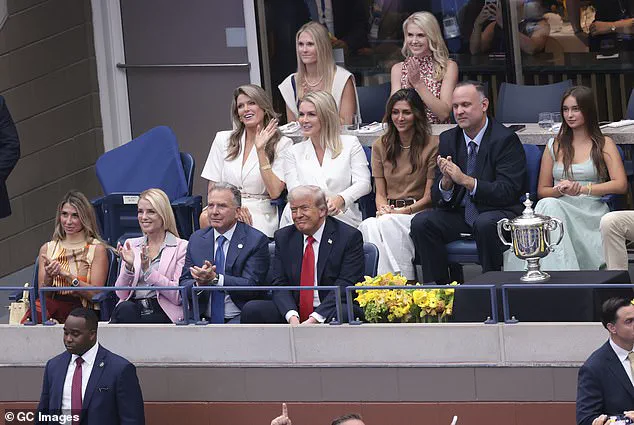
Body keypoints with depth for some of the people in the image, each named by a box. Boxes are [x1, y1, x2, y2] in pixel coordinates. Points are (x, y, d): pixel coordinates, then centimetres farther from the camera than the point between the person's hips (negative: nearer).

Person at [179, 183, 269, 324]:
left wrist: (215, 279, -24)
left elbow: (251, 286, -11)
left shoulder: (256, 240, -1)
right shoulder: (196, 239, 13)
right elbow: (184, 285, 10)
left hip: (238, 318, -4)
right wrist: (199, 284, -14)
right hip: (203, 319, 4)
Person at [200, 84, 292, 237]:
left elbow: (274, 192, -5)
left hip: (260, 213, -3)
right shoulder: (223, 139, 14)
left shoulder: (282, 144, 5)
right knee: (206, 218, -34)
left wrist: (261, 150, -10)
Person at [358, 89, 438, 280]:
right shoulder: (381, 146, 17)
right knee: (369, 226, -33)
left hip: (418, 213, -3)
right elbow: (380, 193, 14)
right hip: (389, 213, 3)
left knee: (388, 224, -37)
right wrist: (383, 208, -9)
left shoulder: (433, 145, 2)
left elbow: (429, 196, 0)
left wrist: (405, 211, -16)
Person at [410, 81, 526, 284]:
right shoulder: (448, 139, 7)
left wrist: (466, 180, -27)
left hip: (496, 212, -5)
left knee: (486, 223, -37)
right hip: (460, 213, 5)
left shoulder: (505, 139, -9)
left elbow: (508, 191, -17)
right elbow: (437, 198, 6)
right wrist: (446, 182, -19)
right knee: (421, 222, -20)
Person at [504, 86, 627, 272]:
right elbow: (542, 190, 21)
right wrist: (560, 190, -4)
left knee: (549, 206, -35)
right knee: (548, 205, -35)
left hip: (591, 213, -3)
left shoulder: (604, 145, 12)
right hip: (559, 207, 3)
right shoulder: (554, 146, 22)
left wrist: (582, 189, -11)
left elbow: (621, 185, -1)